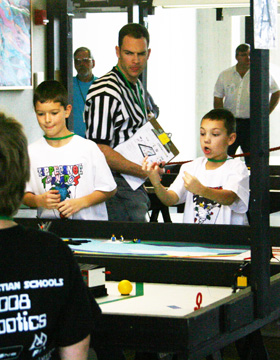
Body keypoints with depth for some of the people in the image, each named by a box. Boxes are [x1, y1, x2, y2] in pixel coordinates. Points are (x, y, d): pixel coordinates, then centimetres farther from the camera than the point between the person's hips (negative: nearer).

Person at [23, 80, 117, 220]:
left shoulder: (88, 148, 1)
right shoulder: (32, 152, 9)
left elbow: (109, 190, 3)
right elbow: (24, 196, 11)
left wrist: (81, 202, -9)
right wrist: (39, 201, -9)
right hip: (49, 225, 2)